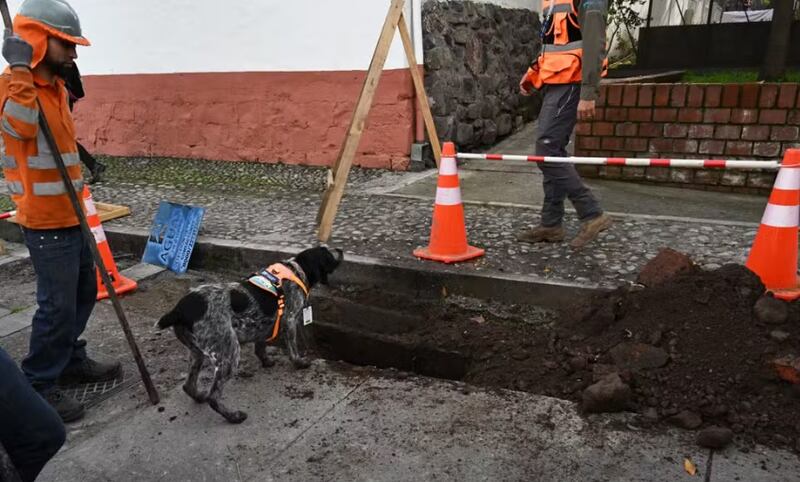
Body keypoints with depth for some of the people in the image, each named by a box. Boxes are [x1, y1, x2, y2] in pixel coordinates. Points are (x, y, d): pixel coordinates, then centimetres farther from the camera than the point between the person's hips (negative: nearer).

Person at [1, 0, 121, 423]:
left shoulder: (55, 86, 13)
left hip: (70, 214, 10)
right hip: (46, 222, -9)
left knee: (83, 293, 18)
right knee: (58, 305, -4)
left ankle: (71, 361, 34)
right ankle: (38, 385, 11)